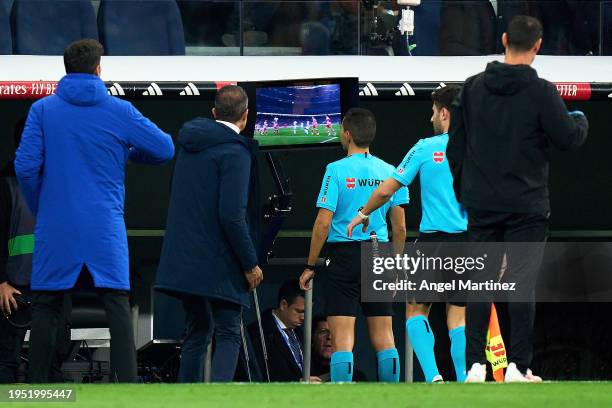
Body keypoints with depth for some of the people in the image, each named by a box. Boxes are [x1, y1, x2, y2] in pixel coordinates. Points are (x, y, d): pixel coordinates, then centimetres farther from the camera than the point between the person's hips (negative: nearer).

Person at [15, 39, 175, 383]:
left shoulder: (43, 110, 0)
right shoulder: (120, 111, -1)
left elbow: (26, 165, -6)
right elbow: (165, 149, 6)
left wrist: (40, 209, 9)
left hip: (56, 226, 1)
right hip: (105, 226, -1)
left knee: (46, 307, 8)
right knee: (118, 306, 1)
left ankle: (37, 386, 7)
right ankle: (127, 383, -8)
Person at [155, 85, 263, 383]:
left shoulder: (190, 143, 11)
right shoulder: (235, 153, -15)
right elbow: (231, 216, -20)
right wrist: (250, 263, -11)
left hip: (183, 259, 7)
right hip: (218, 263, -7)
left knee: (197, 331, 17)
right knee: (228, 336, -4)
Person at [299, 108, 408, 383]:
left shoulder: (337, 170, -6)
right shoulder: (389, 172, 6)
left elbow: (323, 223, -9)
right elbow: (400, 228, 8)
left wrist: (310, 266, -1)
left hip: (344, 255, -4)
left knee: (342, 337, -7)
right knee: (383, 337, 7)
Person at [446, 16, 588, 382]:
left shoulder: (473, 88, 4)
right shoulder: (541, 91, -12)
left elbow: (455, 144, 10)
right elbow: (569, 139, -8)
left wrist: (462, 190, 21)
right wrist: (581, 121, 14)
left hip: (481, 204, 4)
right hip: (526, 206, -4)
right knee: (522, 284, -1)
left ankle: (476, 364, 5)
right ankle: (519, 366, -3)